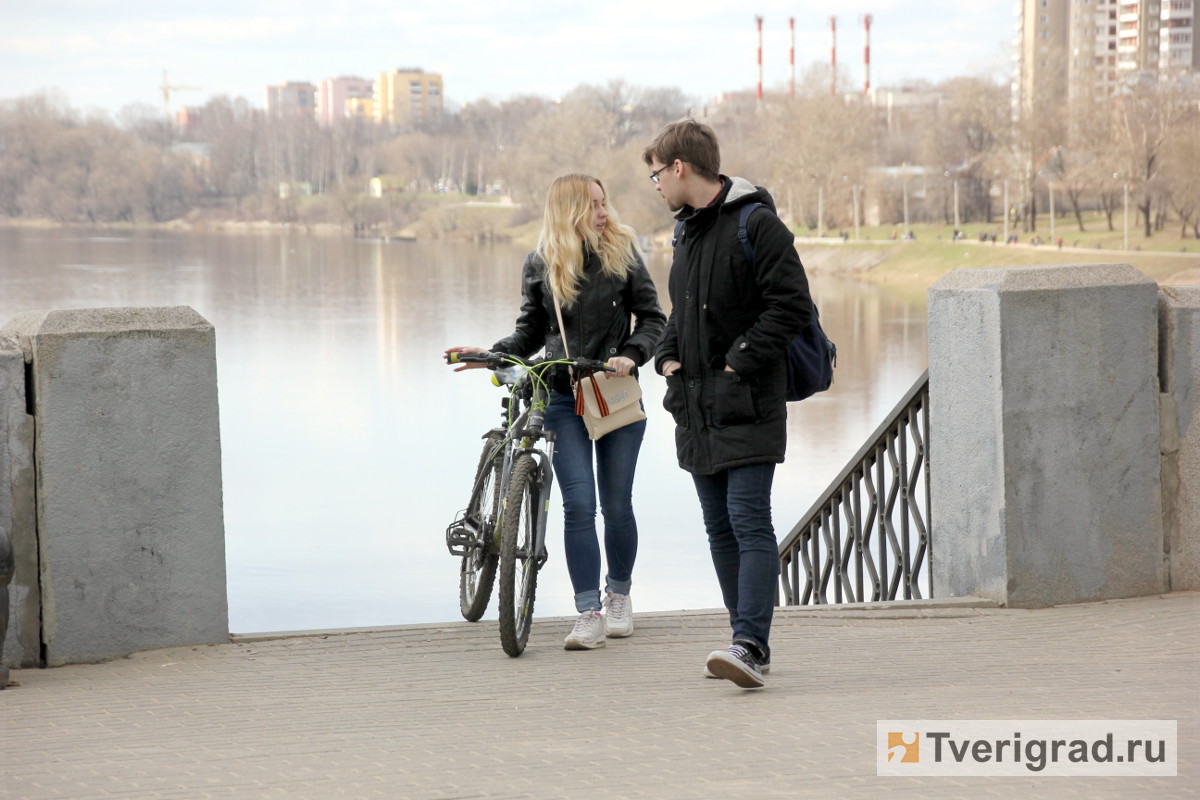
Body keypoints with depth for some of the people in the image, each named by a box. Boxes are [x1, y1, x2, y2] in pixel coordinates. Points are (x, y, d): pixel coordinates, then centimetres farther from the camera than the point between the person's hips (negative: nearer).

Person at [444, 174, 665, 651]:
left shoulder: (623, 254, 1)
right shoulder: (541, 265, 3)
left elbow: (652, 318, 2)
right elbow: (532, 331, 10)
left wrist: (631, 355, -16)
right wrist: (491, 354, -7)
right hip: (564, 400, 0)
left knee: (616, 505, 6)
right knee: (578, 505, -8)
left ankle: (619, 595, 28)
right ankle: (589, 613, -4)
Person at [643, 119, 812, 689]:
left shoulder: (755, 224, -10)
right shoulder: (687, 231, 18)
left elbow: (792, 304, -16)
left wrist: (740, 360, -17)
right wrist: (666, 356, 9)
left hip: (747, 404, -9)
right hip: (696, 406, 9)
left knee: (749, 520, -14)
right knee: (720, 528, 9)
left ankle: (750, 646, -20)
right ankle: (749, 641, 15)